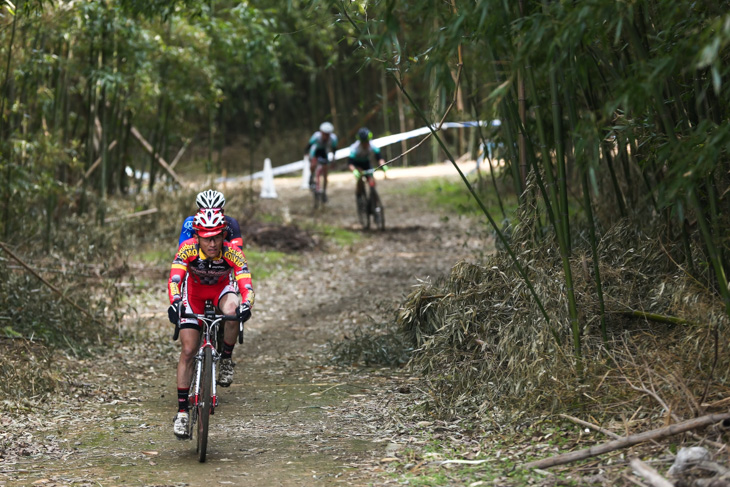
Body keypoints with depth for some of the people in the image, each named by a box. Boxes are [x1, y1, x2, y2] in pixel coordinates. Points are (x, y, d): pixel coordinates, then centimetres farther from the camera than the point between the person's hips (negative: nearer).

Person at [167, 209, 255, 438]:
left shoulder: (232, 253, -31)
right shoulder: (188, 249, -31)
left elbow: (246, 285, -39)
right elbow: (174, 279, -41)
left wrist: (246, 306, -60)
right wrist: (175, 303, -60)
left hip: (222, 288, 0)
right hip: (194, 291, 0)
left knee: (232, 311, -37)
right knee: (188, 351, -7)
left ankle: (226, 359, -11)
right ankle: (182, 411, 3)